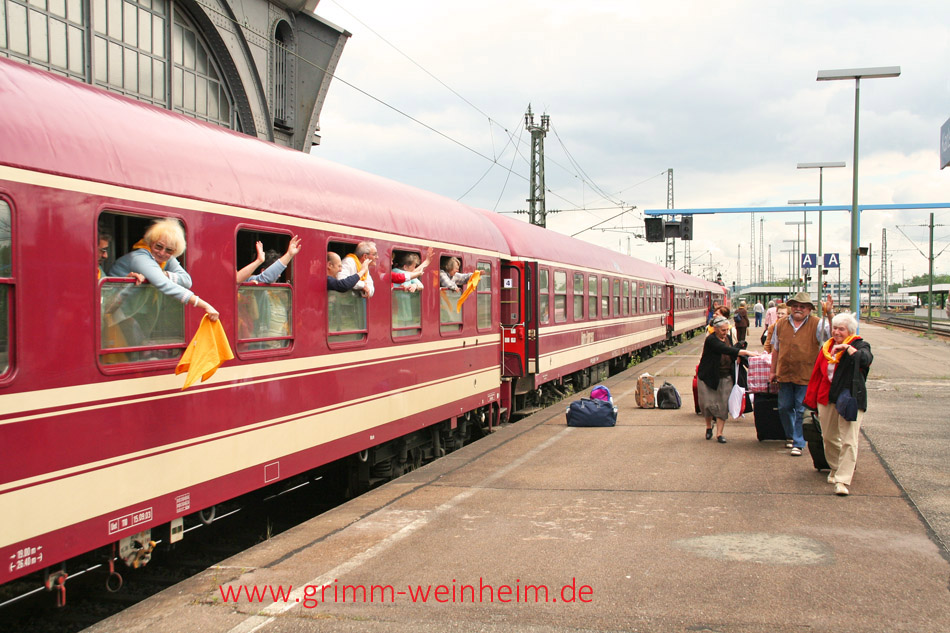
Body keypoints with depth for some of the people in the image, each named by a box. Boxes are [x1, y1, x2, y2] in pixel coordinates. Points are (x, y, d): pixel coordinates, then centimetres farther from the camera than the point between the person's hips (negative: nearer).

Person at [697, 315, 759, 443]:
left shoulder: (728, 338, 6)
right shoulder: (711, 340, -16)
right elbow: (727, 350, -28)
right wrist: (746, 352, -31)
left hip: (725, 377, 5)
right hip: (709, 377, -5)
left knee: (723, 405, -2)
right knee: (709, 403, -3)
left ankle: (719, 433, 3)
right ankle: (709, 426, 24)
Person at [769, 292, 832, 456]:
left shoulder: (817, 324, -4)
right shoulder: (781, 324, 7)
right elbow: (776, 349, 14)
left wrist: (829, 314, -32)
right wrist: (773, 371, 14)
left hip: (806, 376, -4)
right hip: (785, 375, 4)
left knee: (802, 410, -1)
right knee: (784, 408, 12)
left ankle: (798, 443, 10)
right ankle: (791, 436, 33)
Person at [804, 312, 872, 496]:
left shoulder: (859, 345, -2)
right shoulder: (826, 347, 14)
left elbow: (866, 359, -25)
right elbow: (817, 373, 19)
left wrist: (847, 347, -26)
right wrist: (812, 399, 18)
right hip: (827, 398, 6)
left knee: (849, 441, -11)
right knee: (828, 438, 15)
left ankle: (842, 481, -13)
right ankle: (835, 469, 36)